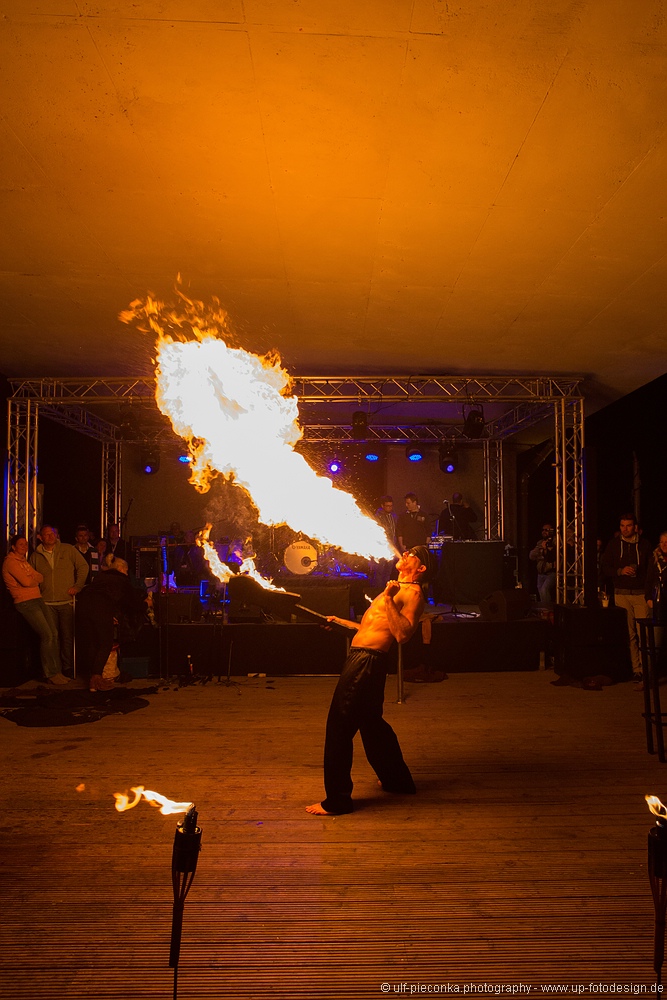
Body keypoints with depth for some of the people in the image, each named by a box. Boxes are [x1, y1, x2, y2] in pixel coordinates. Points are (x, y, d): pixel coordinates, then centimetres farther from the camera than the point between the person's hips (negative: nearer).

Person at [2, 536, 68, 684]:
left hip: (37, 600, 8)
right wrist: (35, 579, 2)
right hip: (25, 603, -8)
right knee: (47, 635, -14)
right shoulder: (11, 562, -7)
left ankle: (56, 671, 5)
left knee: (54, 633, 0)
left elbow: (40, 578, 15)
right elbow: (26, 581, -17)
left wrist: (31, 579, -4)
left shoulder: (23, 560, 21)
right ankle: (50, 674, -6)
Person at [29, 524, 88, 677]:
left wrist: (77, 586, -2)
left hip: (67, 601, -1)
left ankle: (67, 667, 9)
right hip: (47, 603, 1)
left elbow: (83, 566, 5)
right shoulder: (36, 556, 10)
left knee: (68, 636, 1)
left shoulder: (68, 549, 4)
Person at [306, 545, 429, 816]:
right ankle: (398, 780, 36)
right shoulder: (395, 589, 23)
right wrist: (341, 622, 32)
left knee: (339, 727, -6)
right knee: (371, 723, 21)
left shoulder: (412, 593, -8)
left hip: (367, 662, -10)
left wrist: (388, 600, -25)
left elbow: (403, 633, -21)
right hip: (360, 658, 10)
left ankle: (337, 800, 3)